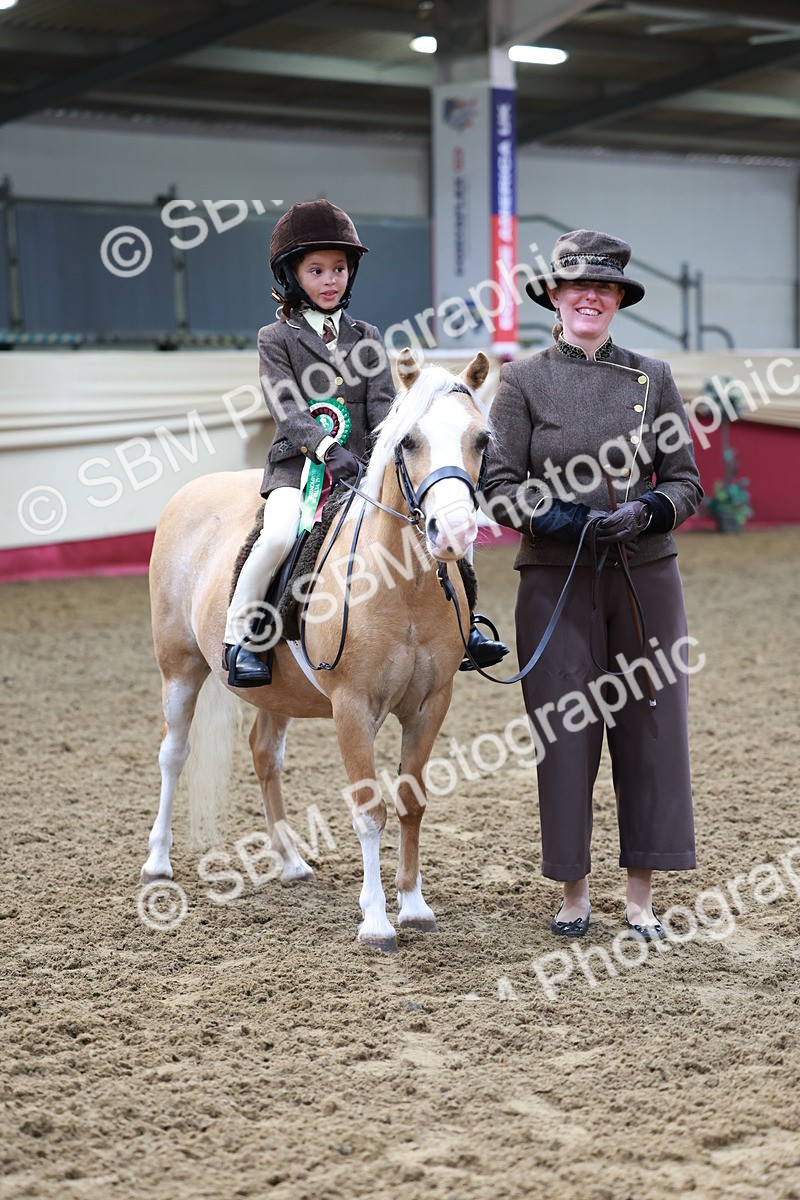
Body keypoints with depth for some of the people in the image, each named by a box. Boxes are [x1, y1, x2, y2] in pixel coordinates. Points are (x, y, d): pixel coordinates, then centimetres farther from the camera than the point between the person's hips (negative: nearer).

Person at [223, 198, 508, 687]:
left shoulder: (365, 337, 15)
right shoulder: (276, 339, 4)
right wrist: (326, 448, -27)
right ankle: (238, 637, -16)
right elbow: (288, 408, -10)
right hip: (299, 464, -3)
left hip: (364, 464, 4)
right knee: (280, 534, -32)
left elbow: (382, 404, 5)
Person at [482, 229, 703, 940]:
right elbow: (501, 488, -2)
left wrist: (646, 512, -15)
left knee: (651, 727, 2)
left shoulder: (653, 377, 6)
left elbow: (688, 481, 6)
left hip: (646, 578, 2)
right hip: (556, 581, -1)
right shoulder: (523, 381, 2)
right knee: (566, 732, 2)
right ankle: (574, 892, 16)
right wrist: (564, 520, -18)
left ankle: (642, 899, 13)